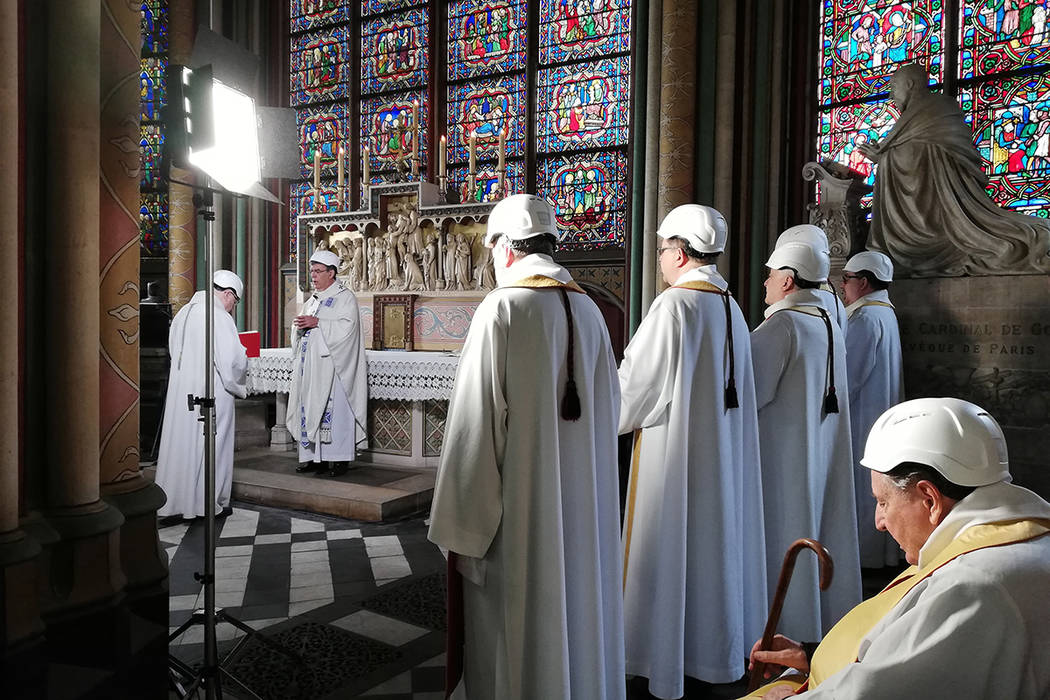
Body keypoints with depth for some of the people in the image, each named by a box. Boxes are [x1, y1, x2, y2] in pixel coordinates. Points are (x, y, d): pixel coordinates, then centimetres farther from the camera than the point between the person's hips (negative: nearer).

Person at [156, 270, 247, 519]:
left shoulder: (183, 313, 9)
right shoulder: (219, 317, -16)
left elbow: (174, 351, 15)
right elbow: (233, 359, -19)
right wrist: (240, 385, -1)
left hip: (180, 391, 7)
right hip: (211, 393, -7)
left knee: (181, 441, 13)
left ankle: (176, 499, 22)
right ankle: (209, 502, 13)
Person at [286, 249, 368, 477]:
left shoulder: (345, 297, -2)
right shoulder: (312, 300, 21)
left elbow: (347, 326, -15)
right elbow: (300, 329, 24)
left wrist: (317, 323, -18)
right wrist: (299, 326, 1)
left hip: (331, 365, -8)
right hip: (309, 364, 8)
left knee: (334, 409, -9)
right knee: (309, 407, 6)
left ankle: (338, 460, -4)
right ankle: (313, 457, 13)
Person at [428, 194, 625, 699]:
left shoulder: (501, 308, -15)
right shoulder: (589, 310, 4)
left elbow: (475, 426, -17)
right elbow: (609, 408, 9)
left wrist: (460, 529, -12)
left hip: (520, 501, -6)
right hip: (584, 502, 6)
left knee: (513, 633, 9)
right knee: (575, 609, 21)